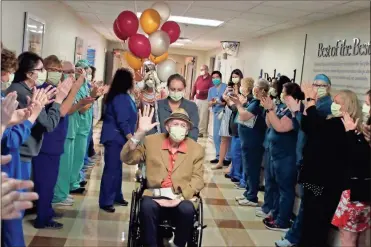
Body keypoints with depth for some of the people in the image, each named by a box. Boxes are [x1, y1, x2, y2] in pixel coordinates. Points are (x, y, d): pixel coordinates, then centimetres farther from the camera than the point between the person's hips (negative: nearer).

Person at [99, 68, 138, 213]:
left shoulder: (122, 96, 11)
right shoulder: (120, 98, -20)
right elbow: (122, 121, -24)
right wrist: (132, 139, -22)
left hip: (118, 137, 10)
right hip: (115, 137, -10)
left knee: (117, 167, 15)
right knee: (111, 168, -6)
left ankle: (116, 196, 25)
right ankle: (105, 201, -1)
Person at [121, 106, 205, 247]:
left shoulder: (196, 149, 7)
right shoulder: (151, 141, 7)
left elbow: (197, 179, 2)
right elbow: (127, 159, -1)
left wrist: (180, 198, -16)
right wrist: (140, 132, -15)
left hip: (182, 197, 1)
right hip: (155, 195, 0)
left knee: (187, 210, -31)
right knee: (147, 206, -33)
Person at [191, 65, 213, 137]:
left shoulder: (210, 78, -8)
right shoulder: (199, 77, 12)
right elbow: (194, 87, 13)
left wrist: (201, 92, -19)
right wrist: (192, 97, 8)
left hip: (205, 100, -6)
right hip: (197, 99, 6)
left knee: (203, 116, -4)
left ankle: (202, 131, 2)